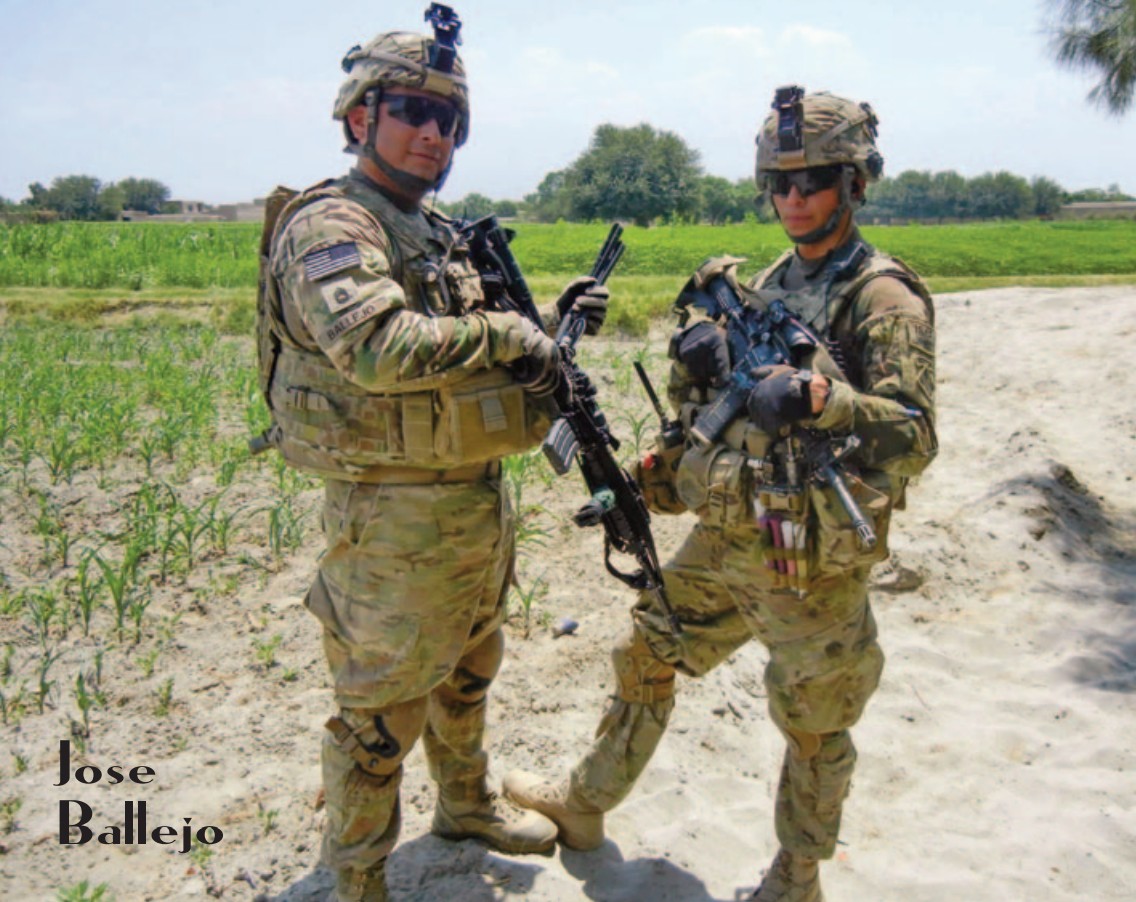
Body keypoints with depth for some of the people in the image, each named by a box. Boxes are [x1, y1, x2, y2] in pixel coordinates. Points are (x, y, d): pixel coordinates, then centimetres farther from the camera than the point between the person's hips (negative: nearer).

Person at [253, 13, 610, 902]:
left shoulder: (440, 234, 13)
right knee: (381, 716, 6)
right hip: (395, 517, -9)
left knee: (468, 674, 26)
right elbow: (379, 348, -34)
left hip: (479, 498, 9)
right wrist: (503, 332, -22)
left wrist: (554, 325, 4)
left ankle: (468, 804, 48)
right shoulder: (328, 226, -16)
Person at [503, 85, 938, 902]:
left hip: (810, 558, -6)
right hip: (722, 537, 7)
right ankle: (586, 804, 40)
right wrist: (699, 355, -7)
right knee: (645, 660, 18)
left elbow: (915, 441, -19)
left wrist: (820, 394, -34)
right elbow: (703, 405, 15)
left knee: (814, 728, 11)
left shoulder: (885, 298, -11)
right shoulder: (764, 285, 10)